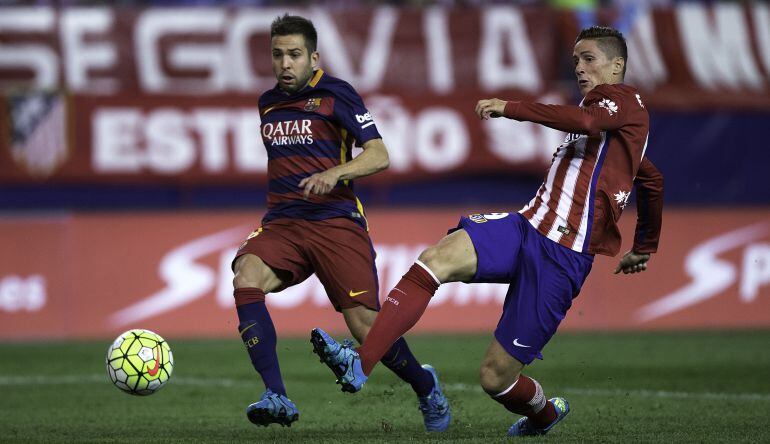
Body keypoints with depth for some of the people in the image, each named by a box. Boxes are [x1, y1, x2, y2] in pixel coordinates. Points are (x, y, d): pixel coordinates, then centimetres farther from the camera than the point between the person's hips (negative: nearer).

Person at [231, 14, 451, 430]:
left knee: (365, 325, -12)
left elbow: (378, 155, -10)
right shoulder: (268, 103, 16)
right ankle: (276, 398, -33)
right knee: (245, 279, -28)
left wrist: (335, 173, -26)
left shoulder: (335, 94, -2)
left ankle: (425, 386, 19)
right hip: (281, 223, 4)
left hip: (336, 221, -4)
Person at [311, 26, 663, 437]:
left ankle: (544, 413, 30)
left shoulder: (624, 98, -1)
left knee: (495, 377, -6)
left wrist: (511, 108, -24)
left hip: (562, 259, -9)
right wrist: (644, 248, 51)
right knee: (436, 259, -23)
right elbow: (653, 182, 40)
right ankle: (359, 363, -36)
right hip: (525, 228, 9)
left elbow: (586, 121, -27)